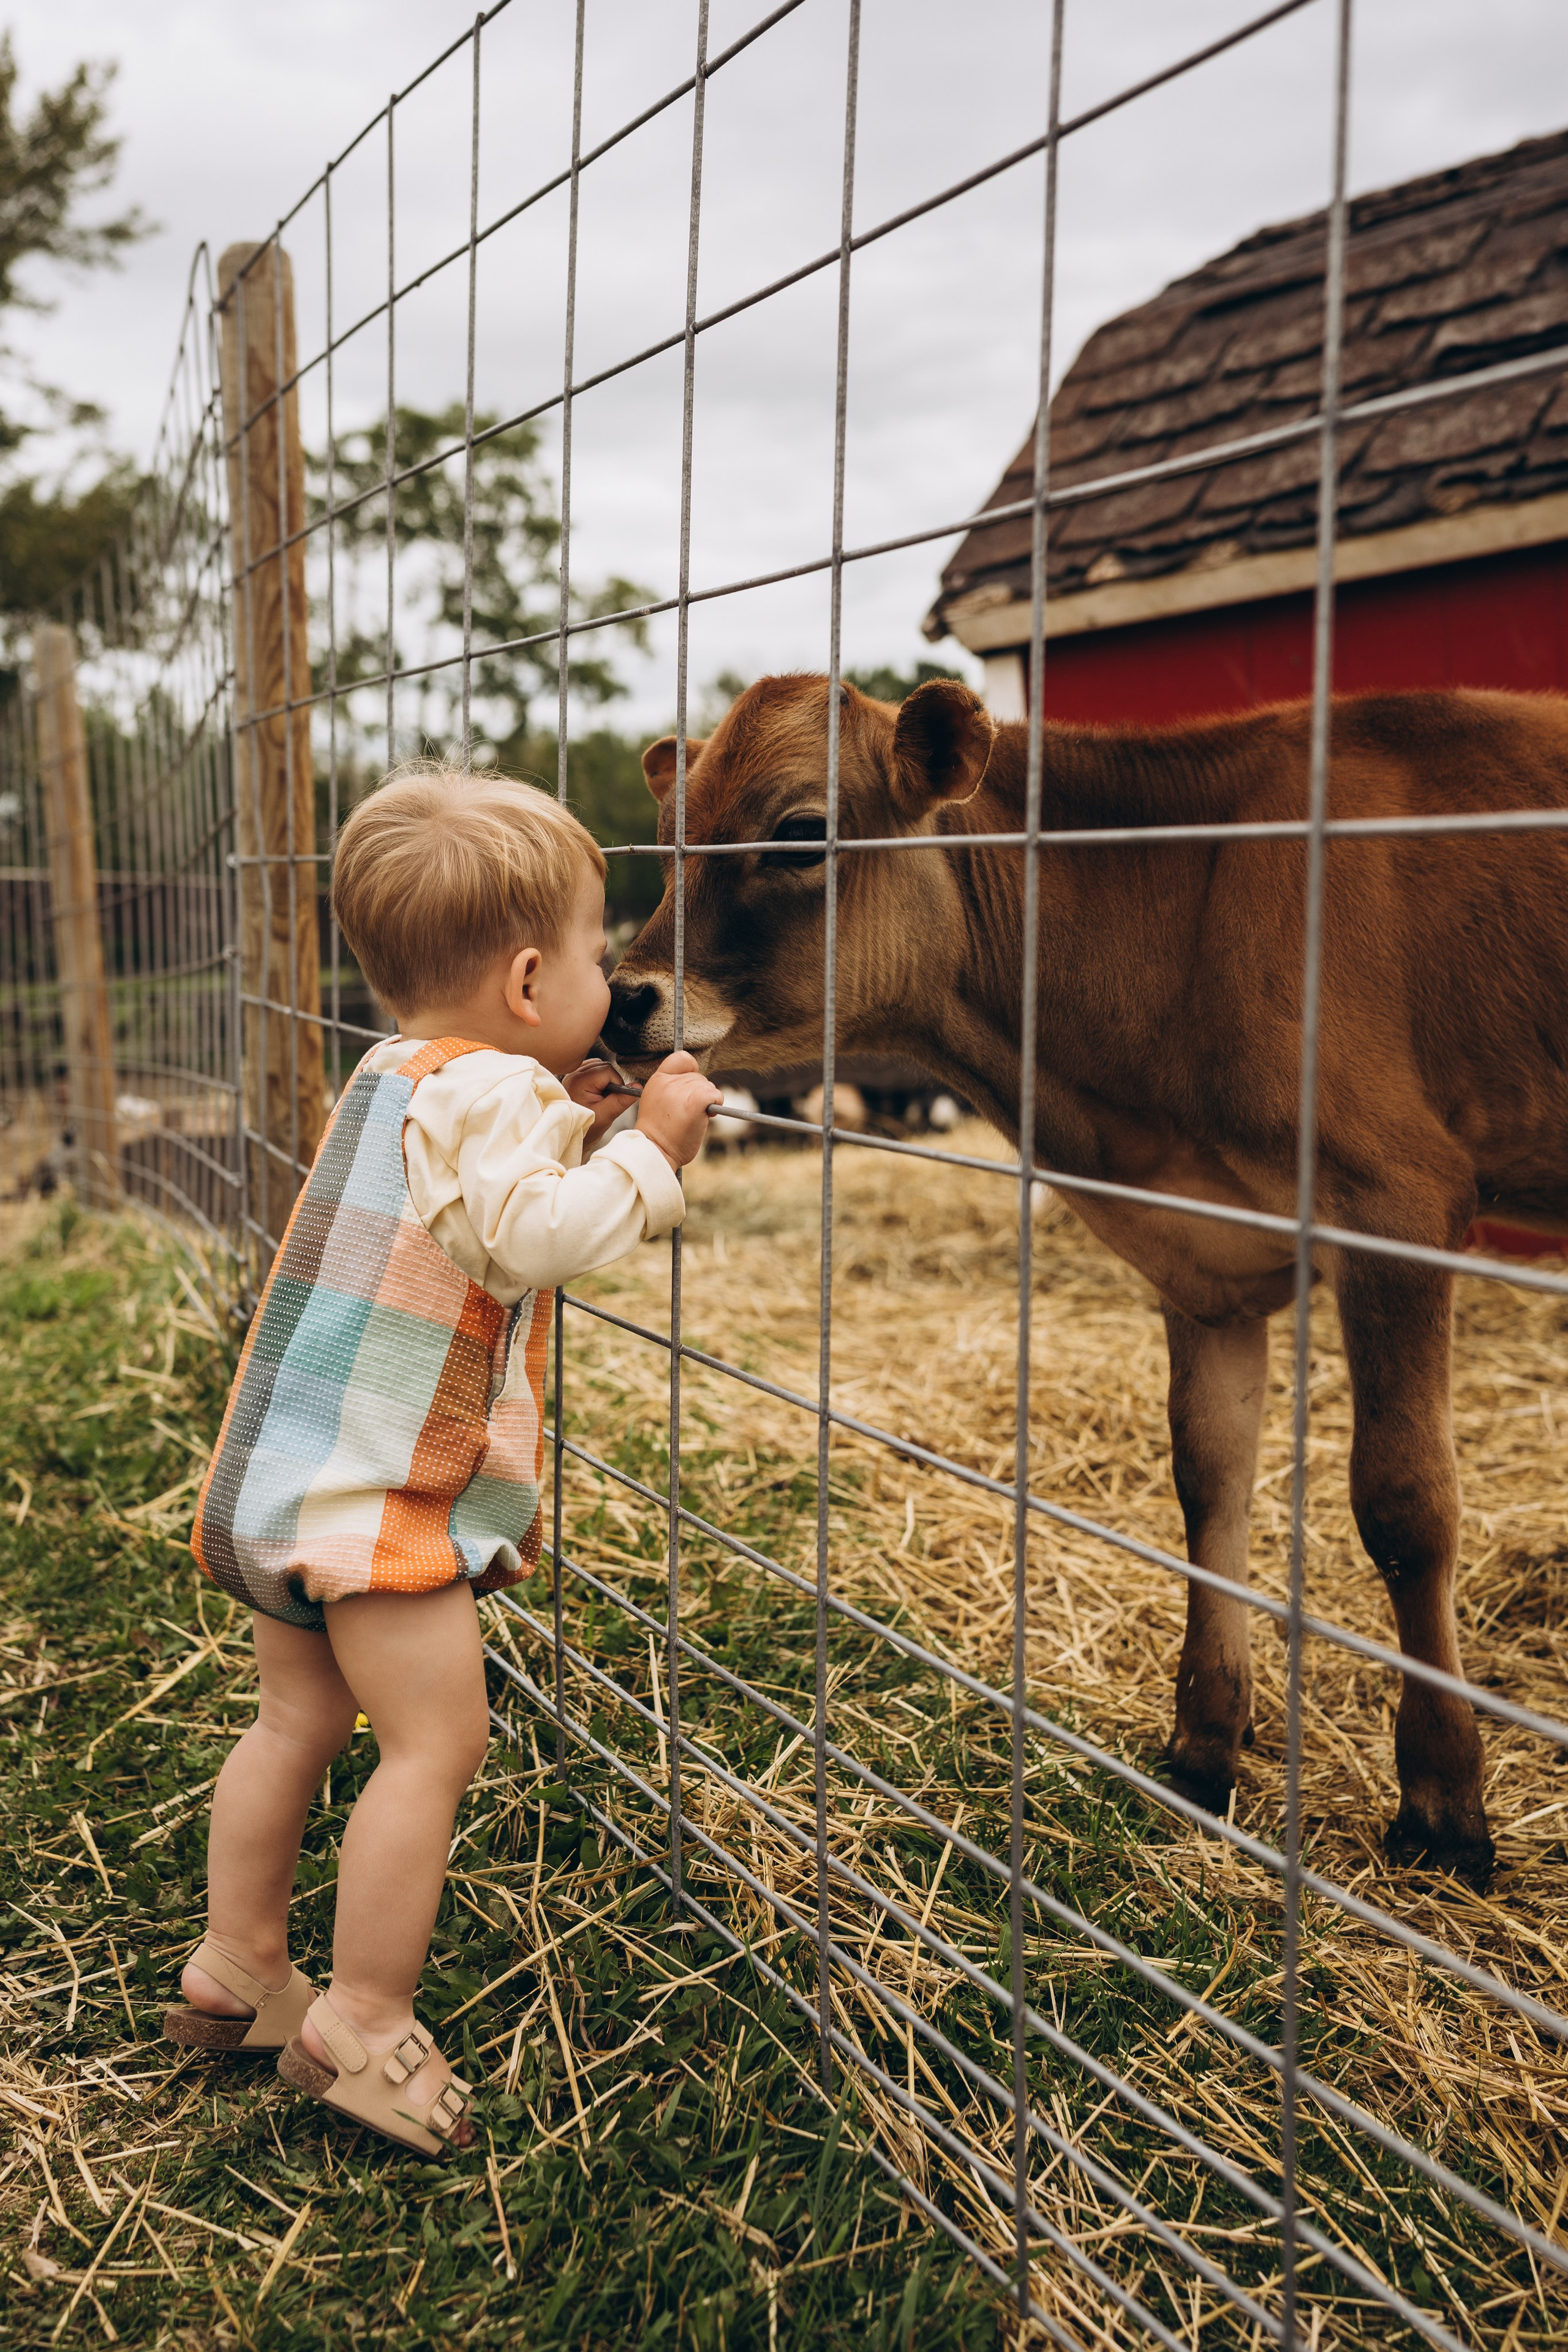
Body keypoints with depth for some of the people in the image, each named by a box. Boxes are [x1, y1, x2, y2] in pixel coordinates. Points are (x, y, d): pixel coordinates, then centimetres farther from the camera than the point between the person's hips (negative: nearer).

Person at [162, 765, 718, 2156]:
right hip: (370, 1489, -10)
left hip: (279, 1474, 10)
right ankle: (361, 2025, 7)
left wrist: (559, 1126, 11)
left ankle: (237, 1968, 33)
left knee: (302, 1720, 20)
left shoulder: (397, 1074, 13)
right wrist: (647, 1152, -20)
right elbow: (534, 1234, -32)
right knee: (437, 1737, -3)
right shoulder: (487, 1091, -18)